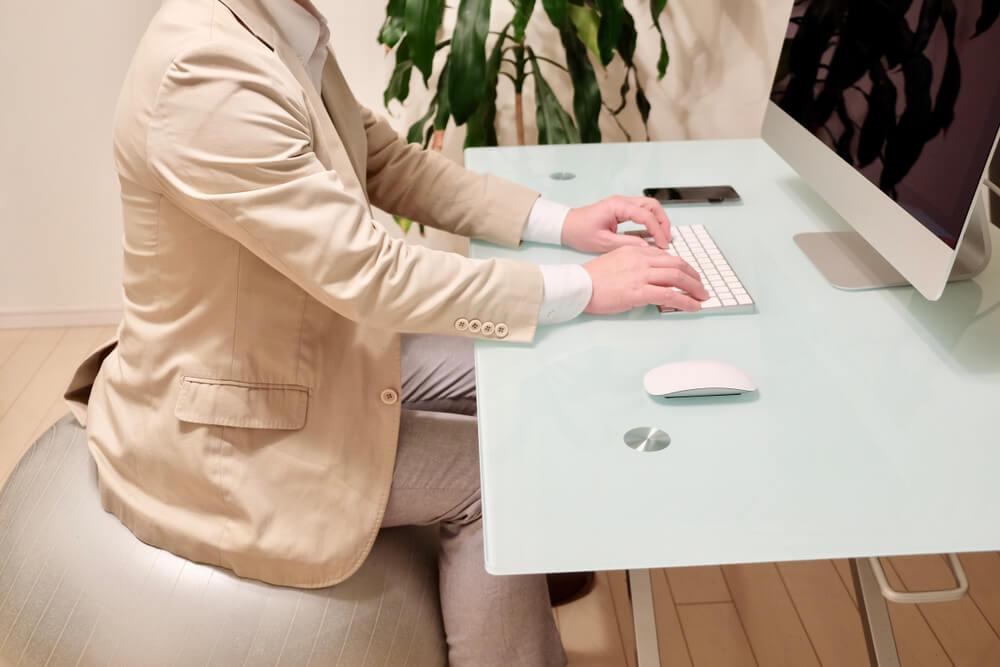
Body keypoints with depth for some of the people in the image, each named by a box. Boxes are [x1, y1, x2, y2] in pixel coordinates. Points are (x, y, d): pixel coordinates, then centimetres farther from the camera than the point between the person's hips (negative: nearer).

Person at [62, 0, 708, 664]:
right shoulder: (204, 77, -31)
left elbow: (388, 161, 4)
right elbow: (371, 274, -31)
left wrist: (560, 222, -2)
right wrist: (583, 288, -22)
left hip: (307, 349, 8)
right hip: (219, 438, -8)